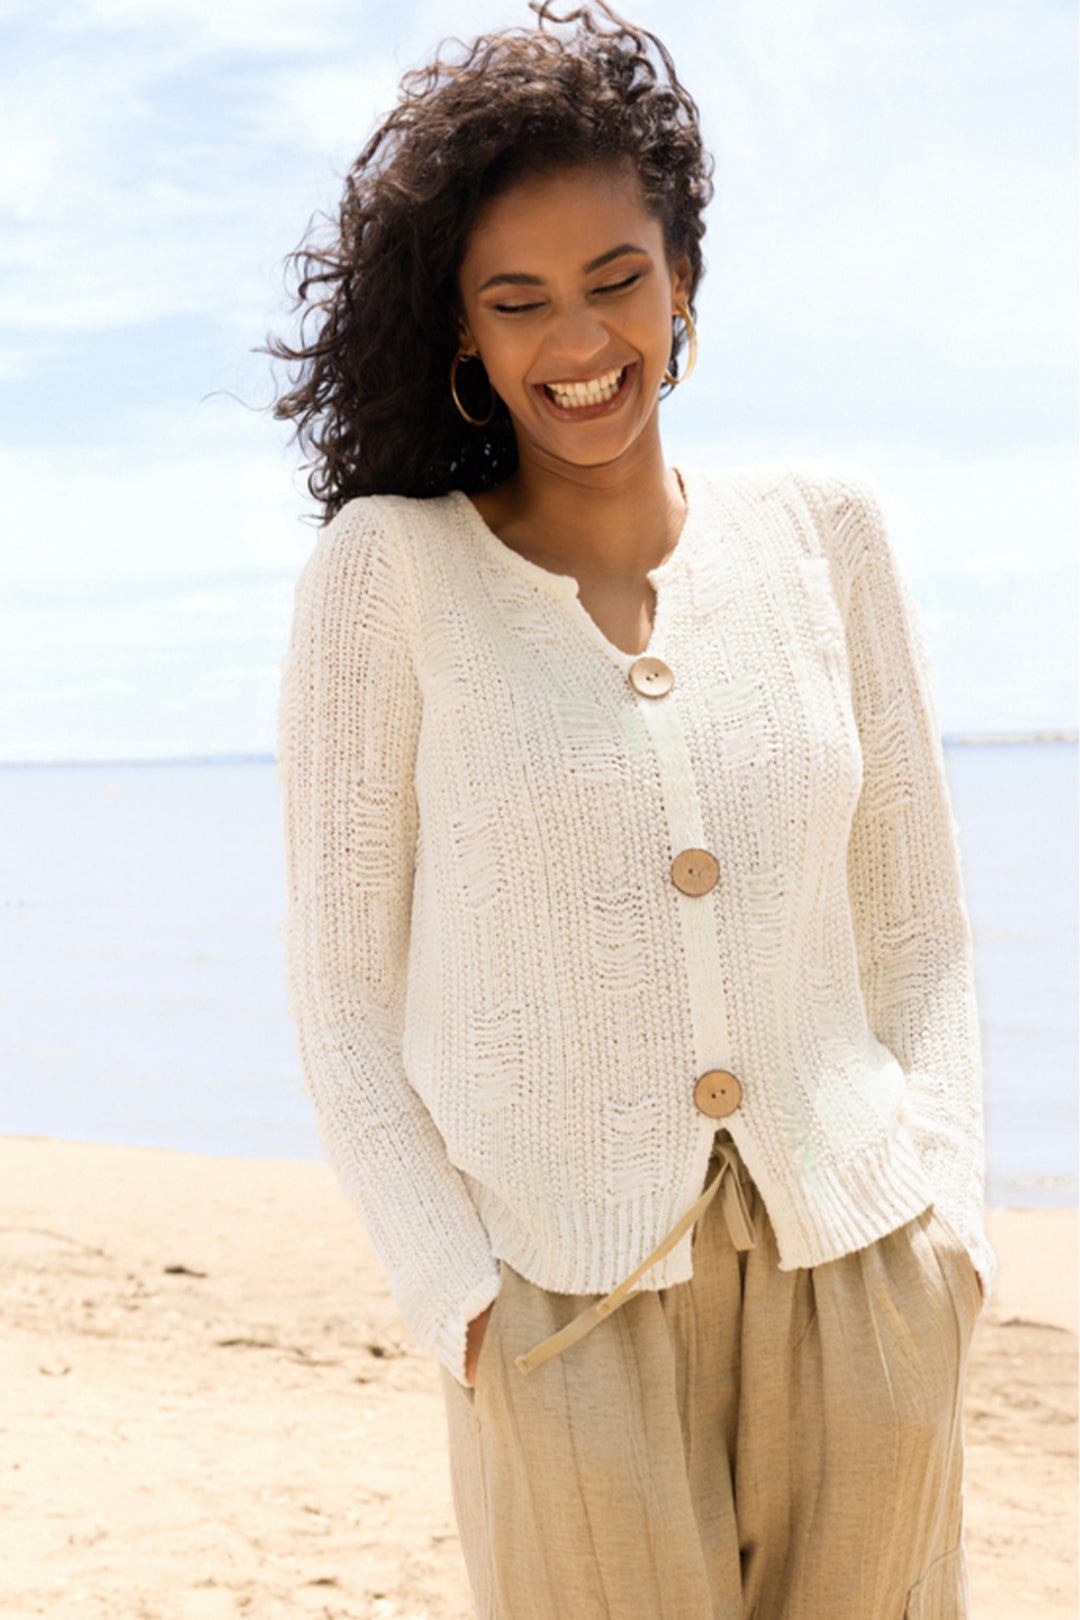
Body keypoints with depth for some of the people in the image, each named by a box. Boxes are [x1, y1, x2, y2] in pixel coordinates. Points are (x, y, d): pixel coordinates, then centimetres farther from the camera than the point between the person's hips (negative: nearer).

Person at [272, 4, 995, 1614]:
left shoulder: (822, 537, 5)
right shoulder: (387, 568, -3)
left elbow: (918, 936, 10)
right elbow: (345, 1002, 0)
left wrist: (947, 1220, -1)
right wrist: (463, 1305, -8)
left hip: (857, 1281, 3)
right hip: (568, 1301, -2)